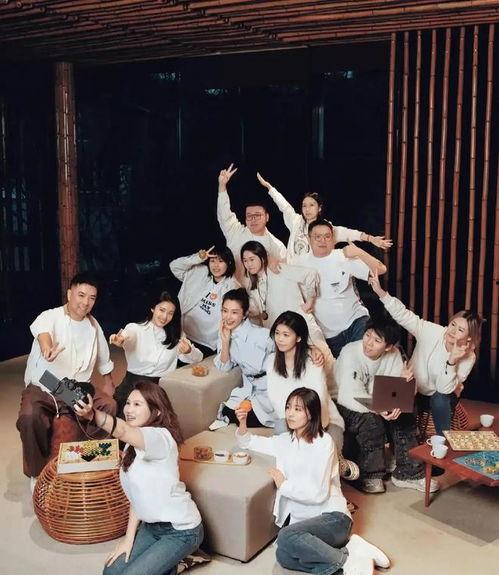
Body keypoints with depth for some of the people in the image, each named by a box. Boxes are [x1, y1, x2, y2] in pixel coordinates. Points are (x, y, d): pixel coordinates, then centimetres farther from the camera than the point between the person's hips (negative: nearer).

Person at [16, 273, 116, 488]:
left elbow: (103, 358, 21)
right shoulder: (50, 317, -14)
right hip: (42, 389, -4)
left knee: (110, 405, -22)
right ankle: (38, 472, -8)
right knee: (29, 416, -34)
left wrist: (108, 383, 13)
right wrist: (47, 348, -64)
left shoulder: (93, 324, 4)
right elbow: (42, 331, -41)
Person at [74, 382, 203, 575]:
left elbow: (123, 431, -46)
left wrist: (92, 414, -63)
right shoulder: (133, 446, 4)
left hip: (180, 530, -8)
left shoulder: (161, 437, -25)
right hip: (151, 526, 8)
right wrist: (129, 537, 3)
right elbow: (137, 495, 9)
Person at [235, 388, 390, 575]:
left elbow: (318, 493, -16)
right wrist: (242, 423, 1)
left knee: (286, 537, -34)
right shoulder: (285, 440, 11)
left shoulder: (323, 442, -9)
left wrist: (284, 485, -6)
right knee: (283, 557, -27)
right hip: (302, 520, 6)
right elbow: (247, 442, 22)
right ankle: (347, 549, -11)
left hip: (332, 516, -6)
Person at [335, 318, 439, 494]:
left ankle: (407, 473, -7)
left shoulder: (393, 354, -8)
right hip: (345, 407, -5)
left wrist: (404, 380, -30)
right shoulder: (350, 354, -26)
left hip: (376, 404, 6)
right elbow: (350, 397, -35)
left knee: (405, 417, -18)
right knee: (372, 421, -32)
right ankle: (369, 475, -14)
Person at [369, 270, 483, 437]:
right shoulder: (431, 332, -20)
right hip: (414, 391, 1)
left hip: (442, 398, -1)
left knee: (439, 400, -34)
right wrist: (380, 292, -39)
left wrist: (452, 361, -41)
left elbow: (444, 389, -28)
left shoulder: (468, 358, -20)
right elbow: (403, 314, -27)